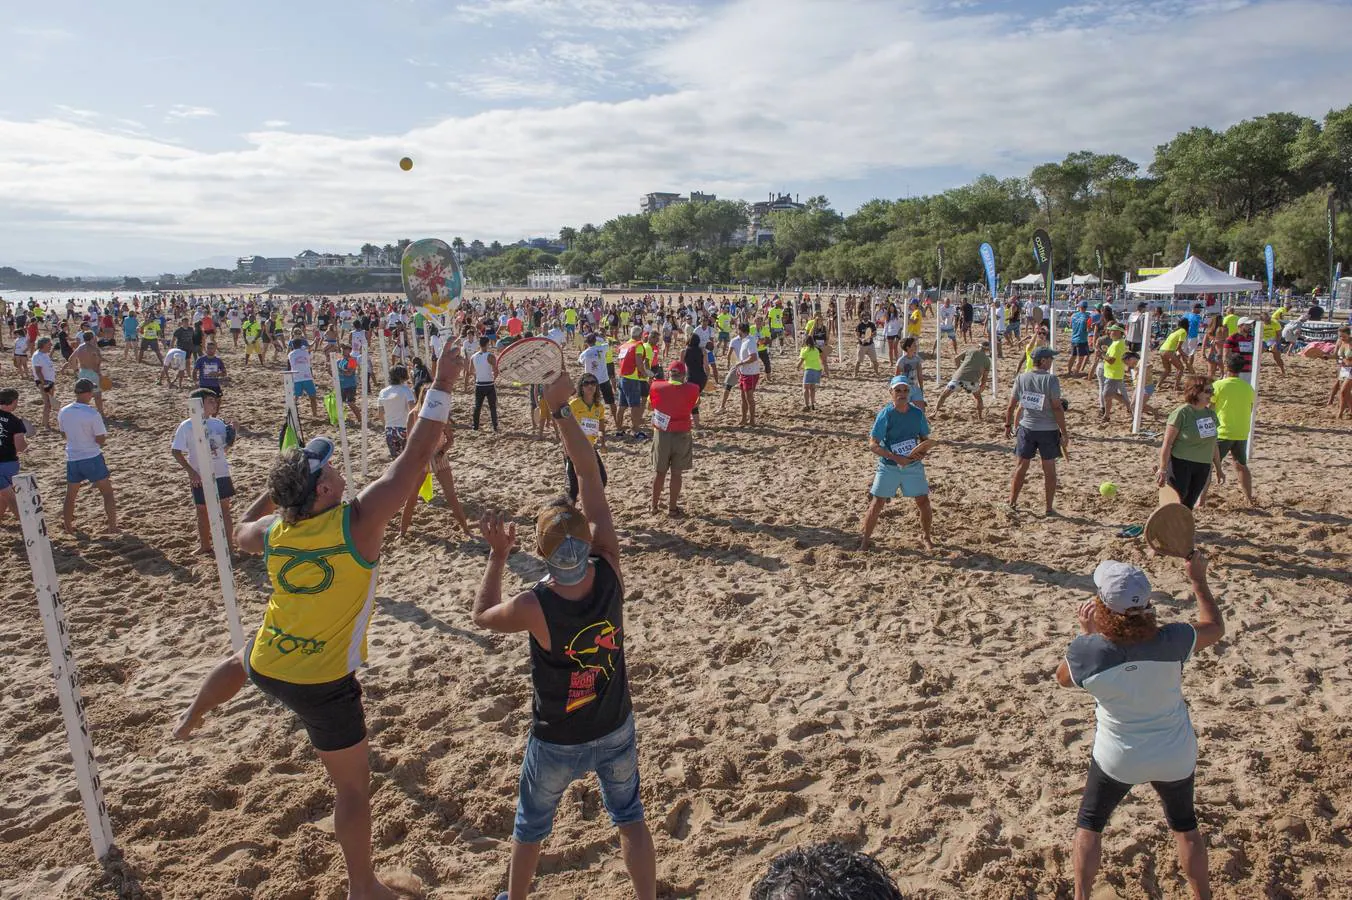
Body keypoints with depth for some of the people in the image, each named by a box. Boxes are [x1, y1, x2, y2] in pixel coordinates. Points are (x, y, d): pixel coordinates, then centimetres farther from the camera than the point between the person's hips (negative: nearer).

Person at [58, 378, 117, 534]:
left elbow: (66, 434, 12)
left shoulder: (63, 412, -1)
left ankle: (67, 526, 29)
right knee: (108, 493, 7)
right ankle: (112, 527, 6)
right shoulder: (92, 414, -18)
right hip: (92, 458, -5)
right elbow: (100, 440, -13)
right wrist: (105, 435, 6)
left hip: (72, 458, 5)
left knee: (70, 496, 19)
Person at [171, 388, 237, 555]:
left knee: (224, 509, 6)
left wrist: (230, 440, -11)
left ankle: (228, 545, 13)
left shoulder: (218, 424, 1)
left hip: (221, 474, 3)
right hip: (200, 477, -3)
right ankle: (205, 545, 25)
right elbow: (176, 451, -8)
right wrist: (190, 471, -15)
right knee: (203, 511, 11)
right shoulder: (186, 426, -11)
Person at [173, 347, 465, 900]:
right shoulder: (357, 522, -25)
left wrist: (271, 492, 19)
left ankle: (189, 720, 68)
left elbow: (238, 533, 19)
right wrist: (442, 386, -24)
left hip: (267, 664, 6)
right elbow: (415, 458, -27)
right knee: (353, 786, 10)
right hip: (322, 685, -6)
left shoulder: (273, 530, -8)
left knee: (239, 662, 43)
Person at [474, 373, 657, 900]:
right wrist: (561, 407, -17)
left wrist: (498, 555, -1)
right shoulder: (609, 575, -24)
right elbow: (591, 480, -20)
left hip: (557, 743, -2)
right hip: (617, 732, 2)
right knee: (630, 817, 23)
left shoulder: (534, 609, -31)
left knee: (531, 824, 24)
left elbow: (482, 615, -6)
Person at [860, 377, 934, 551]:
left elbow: (925, 439, 10)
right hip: (888, 466, -3)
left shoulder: (917, 413, -1)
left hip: (914, 465, 3)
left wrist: (922, 452, -12)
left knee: (924, 501, 4)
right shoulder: (885, 414, -13)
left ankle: (926, 535, 28)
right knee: (877, 503, -2)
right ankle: (865, 539, 13)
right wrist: (896, 458, -24)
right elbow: (873, 445, -15)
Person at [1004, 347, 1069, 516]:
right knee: (1049, 469, 9)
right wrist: (1064, 432, -9)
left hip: (1026, 428, 3)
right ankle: (1050, 508, 16)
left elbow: (1011, 405, 1)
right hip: (1048, 430, -3)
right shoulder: (1051, 379, -14)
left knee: (1021, 467, 13)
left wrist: (1008, 425, 14)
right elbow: (1057, 408, -15)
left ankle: (1012, 503, 18)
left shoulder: (1021, 378, -2)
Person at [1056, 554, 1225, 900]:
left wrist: (1086, 633, -2)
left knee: (1089, 825, 22)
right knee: (1185, 826, 29)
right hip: (1175, 756, 2)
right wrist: (1199, 580, 5)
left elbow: (1063, 678, -5)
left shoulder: (1087, 650, -29)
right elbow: (1215, 627, -3)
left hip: (1117, 759, -2)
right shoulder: (1171, 641, -26)